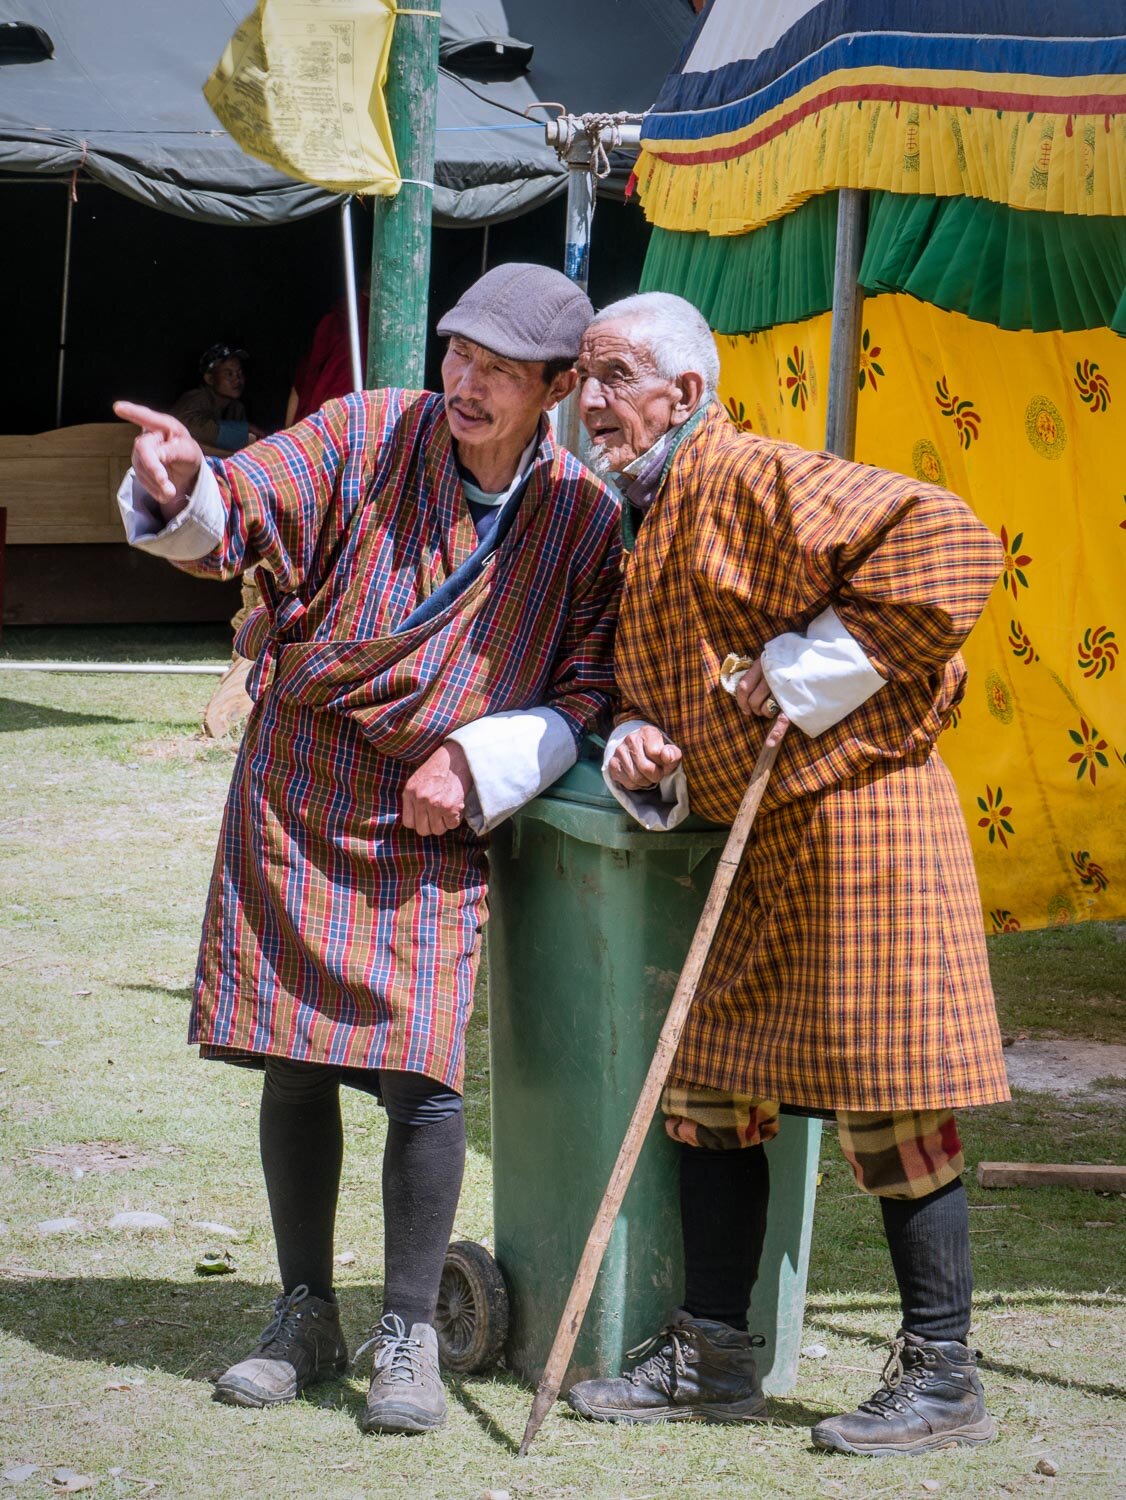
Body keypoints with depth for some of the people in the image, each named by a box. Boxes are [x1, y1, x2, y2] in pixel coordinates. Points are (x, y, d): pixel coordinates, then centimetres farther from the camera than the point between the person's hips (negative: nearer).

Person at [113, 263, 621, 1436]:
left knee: (421, 1073, -13)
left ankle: (409, 1336, 2)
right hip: (298, 802, 1)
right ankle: (304, 1318, 20)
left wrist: (479, 763, -13)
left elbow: (587, 691, 2)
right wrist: (183, 487, -35)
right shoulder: (364, 438, -6)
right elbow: (234, 523, -12)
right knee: (295, 1065, 5)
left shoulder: (585, 520, -3)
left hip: (438, 822, -1)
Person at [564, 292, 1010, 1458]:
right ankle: (713, 1358, 19)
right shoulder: (644, 525, 14)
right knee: (710, 1086, 10)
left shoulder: (746, 478, -15)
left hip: (858, 814, -10)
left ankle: (942, 1375, 5)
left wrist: (814, 670, -19)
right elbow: (669, 691, 24)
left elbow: (947, 545, -24)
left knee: (884, 1098, -5)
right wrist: (642, 753, 0)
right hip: (769, 837, 10)